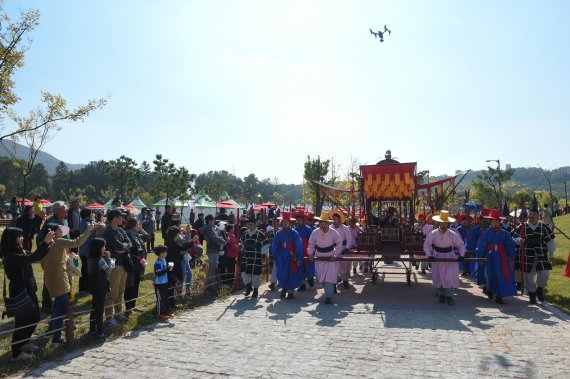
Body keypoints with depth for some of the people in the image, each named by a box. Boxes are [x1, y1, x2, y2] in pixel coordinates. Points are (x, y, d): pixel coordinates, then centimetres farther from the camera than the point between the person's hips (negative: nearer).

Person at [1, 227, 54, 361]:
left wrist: (47, 245, -2)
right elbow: (31, 258, -36)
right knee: (22, 321, 2)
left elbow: (36, 257, 12)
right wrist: (44, 242, -41)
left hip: (28, 290, 9)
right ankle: (16, 353, 17)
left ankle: (23, 342, 39)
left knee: (35, 317, 19)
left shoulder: (20, 251, 6)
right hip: (19, 292, -9)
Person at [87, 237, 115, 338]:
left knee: (94, 308, 18)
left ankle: (92, 329, 28)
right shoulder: (100, 260, -22)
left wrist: (105, 258, 1)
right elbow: (109, 270, -12)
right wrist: (108, 258, -6)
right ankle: (99, 332, 6)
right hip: (101, 287, -8)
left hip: (94, 287, 8)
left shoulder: (91, 258, 4)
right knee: (100, 309, 0)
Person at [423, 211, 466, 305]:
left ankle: (449, 296, 4)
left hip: (450, 258, -1)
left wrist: (462, 255, -17)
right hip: (437, 257, 1)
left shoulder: (452, 234, -12)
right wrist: (429, 255, -21)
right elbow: (426, 245, -9)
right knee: (438, 277, 7)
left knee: (450, 276, -8)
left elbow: (461, 244, -3)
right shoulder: (432, 234, -12)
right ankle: (441, 295, 22)